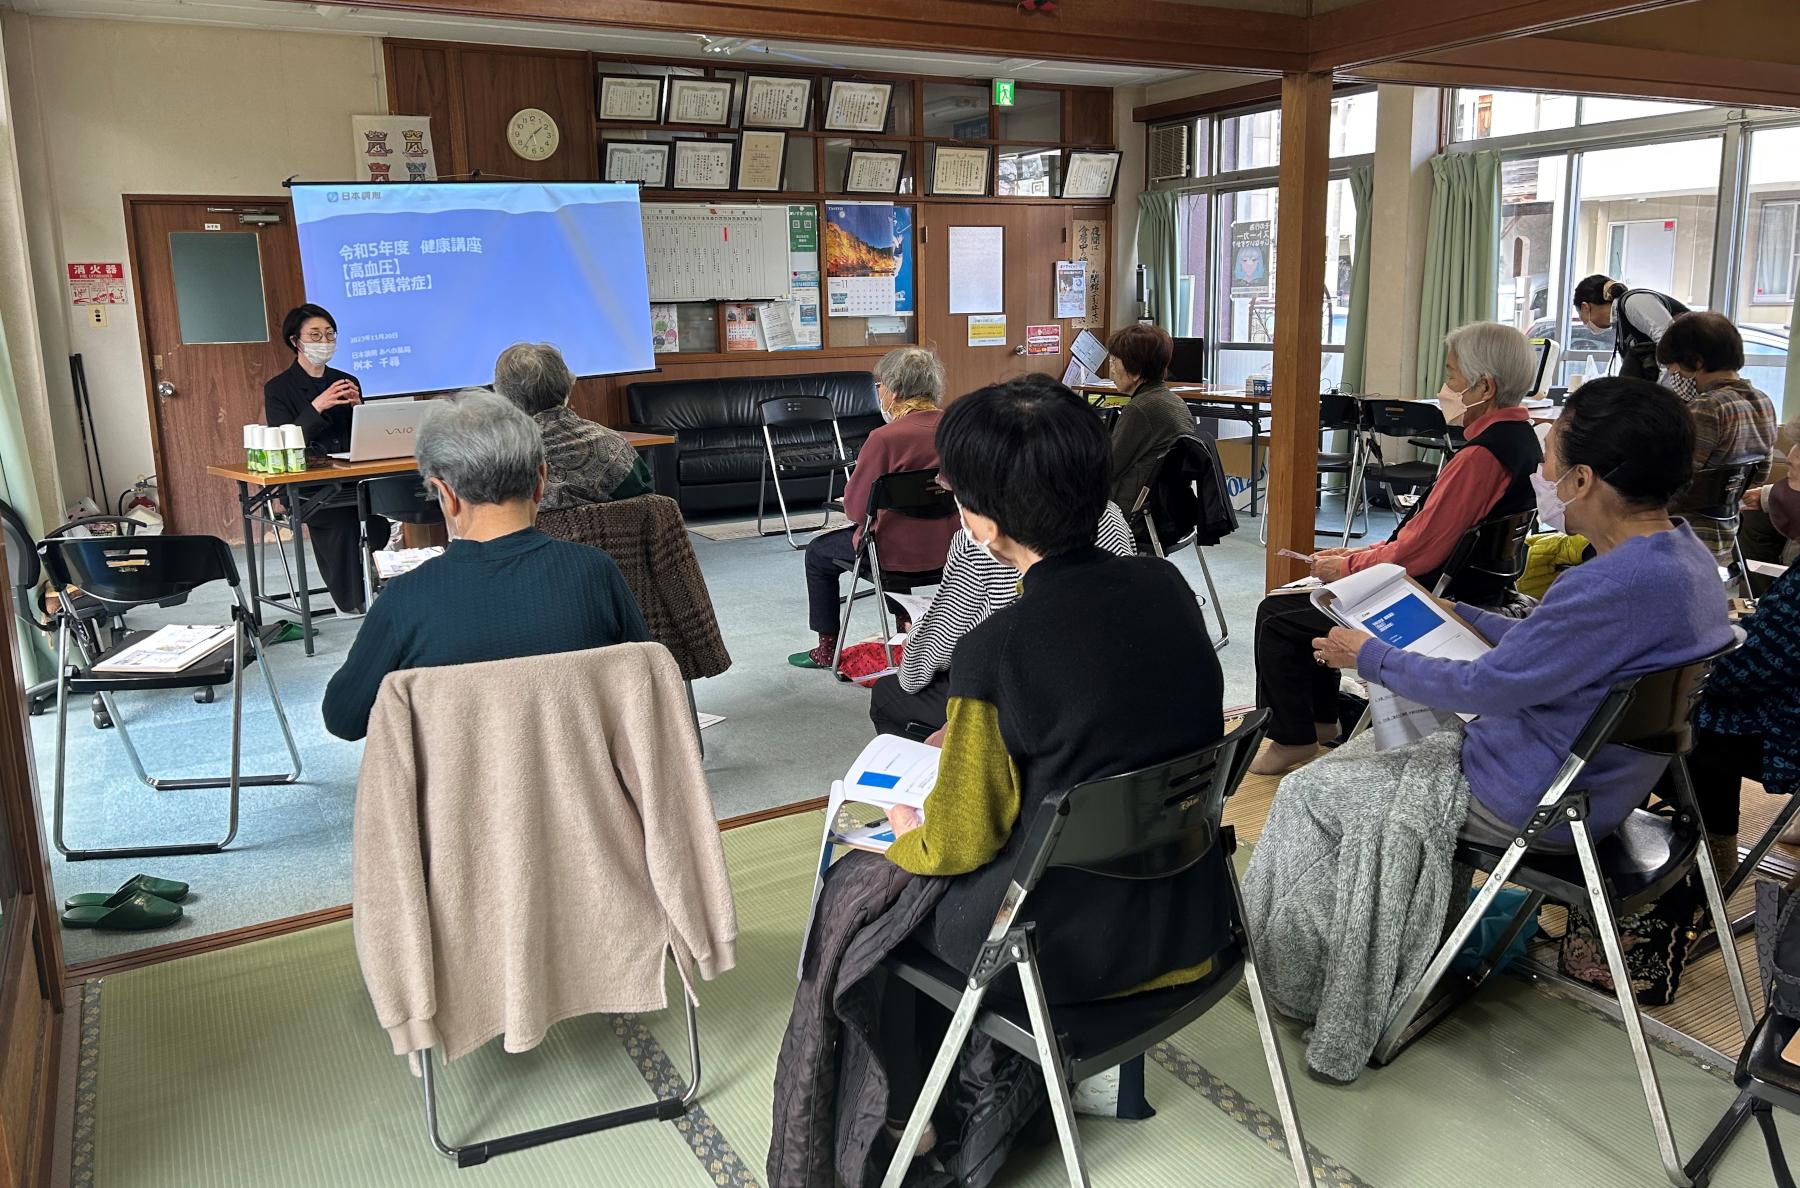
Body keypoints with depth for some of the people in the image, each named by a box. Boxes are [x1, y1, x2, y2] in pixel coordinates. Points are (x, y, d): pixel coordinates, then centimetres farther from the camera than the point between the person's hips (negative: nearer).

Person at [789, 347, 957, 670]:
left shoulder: (884, 438, -25)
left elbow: (856, 509, -17)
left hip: (902, 553, -6)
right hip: (947, 545, 6)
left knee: (818, 552, 20)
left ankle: (827, 648, 30)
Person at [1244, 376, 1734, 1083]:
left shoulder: (1620, 586, -32)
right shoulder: (1680, 550, -1)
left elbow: (1485, 688, -24)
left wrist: (1370, 657, -11)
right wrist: (1455, 617, 14)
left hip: (1529, 805, -10)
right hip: (1595, 779, 10)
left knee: (1306, 792, 3)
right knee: (1380, 740, 24)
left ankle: (1293, 977, 22)